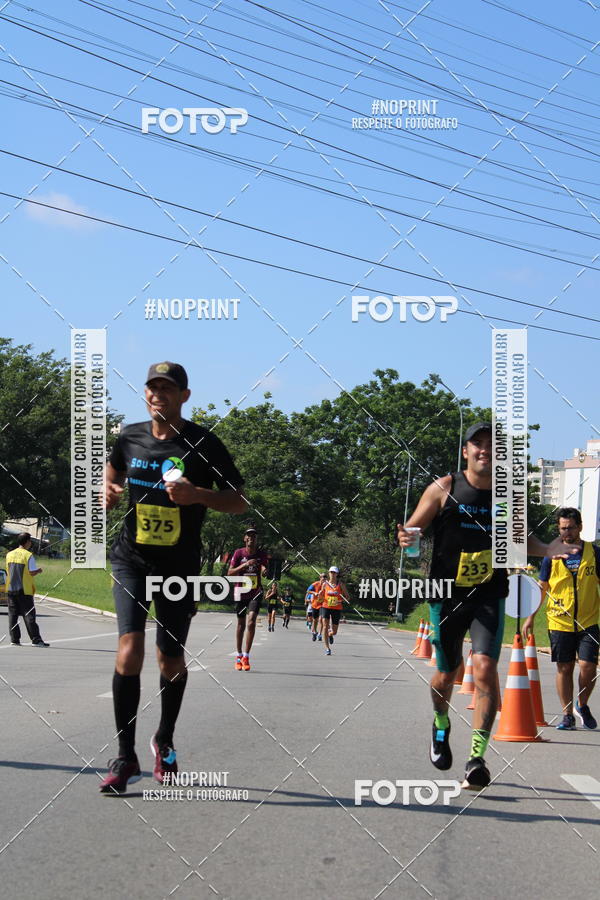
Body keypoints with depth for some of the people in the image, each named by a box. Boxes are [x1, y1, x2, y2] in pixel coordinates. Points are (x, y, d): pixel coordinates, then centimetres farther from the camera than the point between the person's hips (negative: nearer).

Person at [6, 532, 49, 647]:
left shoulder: (9, 554, 7)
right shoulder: (29, 555, -10)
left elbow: (8, 570, 12)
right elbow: (32, 572, -14)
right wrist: (39, 570, 7)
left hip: (11, 589, 5)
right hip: (24, 590, -4)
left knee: (13, 615, 7)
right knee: (29, 616, -3)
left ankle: (14, 639, 6)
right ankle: (36, 640, -5)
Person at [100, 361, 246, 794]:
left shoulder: (203, 443, -6)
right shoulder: (130, 437, 3)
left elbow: (239, 501, -4)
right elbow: (114, 470, 25)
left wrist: (197, 494, -22)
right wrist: (109, 492, 1)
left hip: (179, 567, -1)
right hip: (131, 559, 1)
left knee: (172, 662, 10)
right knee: (130, 651, -17)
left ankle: (165, 741, 37)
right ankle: (126, 757, -10)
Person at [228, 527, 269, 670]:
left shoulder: (262, 554, -3)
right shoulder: (239, 553, -4)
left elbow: (263, 568, -18)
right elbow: (230, 572, -8)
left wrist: (264, 571, -42)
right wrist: (245, 565, -21)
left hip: (255, 593, -1)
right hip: (241, 593, 1)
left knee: (251, 622, -18)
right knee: (241, 624, 11)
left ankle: (246, 656, -14)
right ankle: (239, 655, 27)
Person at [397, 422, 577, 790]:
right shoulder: (444, 489, -5)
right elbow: (411, 529, 0)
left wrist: (547, 549, 0)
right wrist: (406, 539, -24)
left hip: (489, 596, 1)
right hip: (447, 595, -1)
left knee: (485, 668, -17)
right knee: (446, 674, 11)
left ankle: (477, 759, -13)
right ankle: (441, 727, 45)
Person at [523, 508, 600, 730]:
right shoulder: (552, 555, 3)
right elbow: (542, 587, 11)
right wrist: (530, 617, 8)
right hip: (559, 622, 1)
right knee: (564, 668, 4)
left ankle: (582, 706, 17)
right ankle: (567, 715, 15)